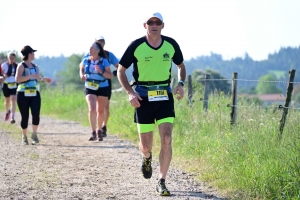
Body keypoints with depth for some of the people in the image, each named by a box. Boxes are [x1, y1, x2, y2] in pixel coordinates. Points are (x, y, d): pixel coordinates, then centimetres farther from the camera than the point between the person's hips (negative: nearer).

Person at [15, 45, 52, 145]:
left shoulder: (34, 66, 15)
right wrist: (31, 76, -24)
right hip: (23, 95, -5)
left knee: (36, 114, -13)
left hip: (35, 94, 5)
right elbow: (17, 79, -20)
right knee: (25, 116, 0)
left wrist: (43, 79, 23)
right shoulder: (21, 66, -6)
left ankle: (34, 134, 2)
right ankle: (24, 136, 17)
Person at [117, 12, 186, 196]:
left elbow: (181, 65, 16)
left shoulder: (171, 45, -1)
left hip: (165, 96, 1)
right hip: (143, 97, -1)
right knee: (146, 145, 3)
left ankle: (162, 183, -3)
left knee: (167, 140, -12)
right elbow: (121, 70, 2)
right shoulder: (136, 46, -8)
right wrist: (130, 92, -11)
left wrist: (181, 84, -3)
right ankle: (147, 157, 42)